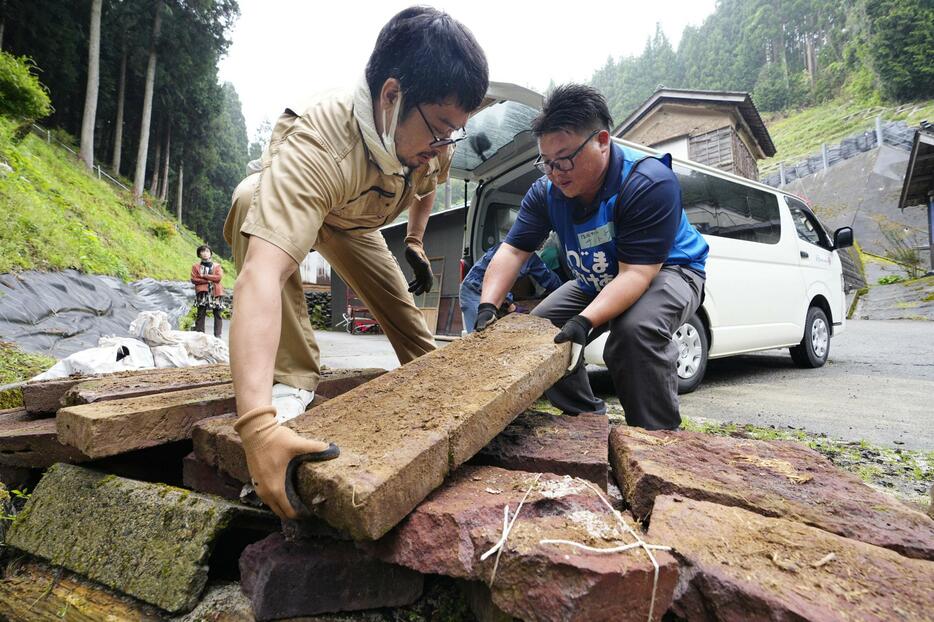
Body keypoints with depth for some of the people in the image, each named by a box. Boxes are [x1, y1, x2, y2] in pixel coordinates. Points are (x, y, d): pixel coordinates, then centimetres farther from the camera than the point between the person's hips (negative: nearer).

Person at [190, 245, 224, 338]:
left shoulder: (217, 266, 12)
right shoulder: (196, 266, 12)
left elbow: (219, 277, -5)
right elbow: (194, 279, 0)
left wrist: (204, 276, -7)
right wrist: (208, 280, -9)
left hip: (215, 292, 1)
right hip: (202, 292, -1)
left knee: (217, 315, -2)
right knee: (200, 314, -4)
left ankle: (218, 335, 0)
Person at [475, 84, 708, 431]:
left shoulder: (650, 183, -32)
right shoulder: (546, 191, -13)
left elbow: (636, 272, -38)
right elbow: (512, 251, -16)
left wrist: (584, 322, -51)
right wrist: (488, 306, -33)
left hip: (666, 272, -6)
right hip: (597, 282, 7)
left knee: (635, 330, -38)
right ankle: (587, 421, 11)